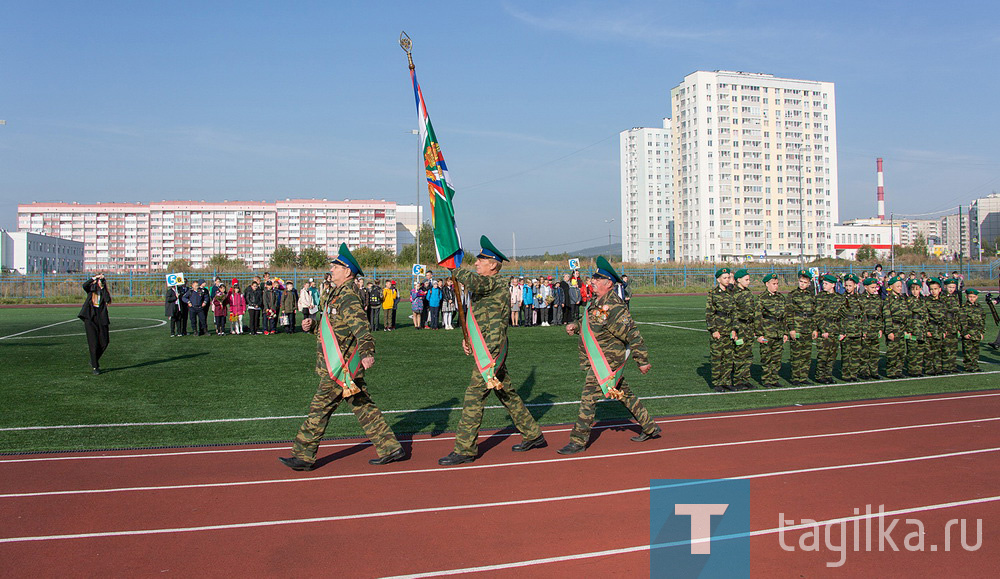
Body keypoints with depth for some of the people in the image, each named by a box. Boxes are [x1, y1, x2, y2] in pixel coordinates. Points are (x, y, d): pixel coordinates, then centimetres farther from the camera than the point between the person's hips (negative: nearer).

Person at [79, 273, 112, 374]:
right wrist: (95, 277, -17)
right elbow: (84, 285, -16)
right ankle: (94, 367, 3)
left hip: (101, 320, 2)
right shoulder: (91, 290, 6)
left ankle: (94, 360, 23)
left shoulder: (104, 292, 10)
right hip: (90, 319, -2)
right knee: (93, 343, -4)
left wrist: (103, 288, -7)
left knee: (104, 342, 0)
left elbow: (108, 300, -10)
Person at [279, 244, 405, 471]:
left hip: (341, 368, -10)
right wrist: (313, 325, 15)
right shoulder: (336, 294, 15)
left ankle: (303, 456, 10)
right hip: (344, 367, 10)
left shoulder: (348, 298, -17)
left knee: (319, 409, 0)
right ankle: (391, 448, 16)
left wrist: (367, 353, -45)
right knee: (364, 407, 12)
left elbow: (361, 327, -31)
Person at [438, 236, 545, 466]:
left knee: (473, 397, -7)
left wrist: (455, 269, -16)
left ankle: (464, 449, 0)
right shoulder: (483, 287, 17)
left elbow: (471, 280, -35)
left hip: (491, 352, -10)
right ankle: (533, 435, 28)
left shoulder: (496, 284, -14)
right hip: (490, 352, 10)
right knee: (507, 395, 17)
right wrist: (467, 338, 9)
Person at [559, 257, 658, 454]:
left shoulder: (613, 308, -23)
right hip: (600, 361, 10)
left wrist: (642, 361, -17)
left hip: (606, 362, -10)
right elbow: (591, 324, 24)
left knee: (588, 398, -7)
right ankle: (650, 428, 32)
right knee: (625, 395, 19)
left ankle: (578, 441, 1)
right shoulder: (597, 302, 7)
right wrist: (575, 326, 4)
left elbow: (633, 334, -21)